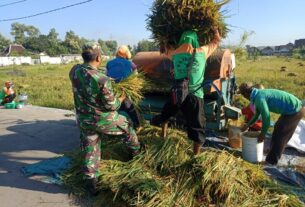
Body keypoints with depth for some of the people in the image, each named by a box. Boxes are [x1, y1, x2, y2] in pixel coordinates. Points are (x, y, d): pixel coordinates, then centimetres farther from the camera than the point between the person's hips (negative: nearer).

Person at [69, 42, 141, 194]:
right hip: (103, 119, -4)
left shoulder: (74, 71, -10)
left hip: (84, 120, 5)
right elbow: (111, 105, -19)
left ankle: (91, 183, 24)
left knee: (90, 151, 17)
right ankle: (136, 151, 45)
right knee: (127, 126, 24)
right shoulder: (102, 79, -28)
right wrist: (122, 98, 0)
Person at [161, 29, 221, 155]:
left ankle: (163, 134, 42)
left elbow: (167, 52, 28)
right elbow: (217, 40, 17)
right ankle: (196, 155, 15)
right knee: (196, 127, 8)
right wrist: (215, 29, 33)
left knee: (166, 113, 31)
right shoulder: (202, 52, -1)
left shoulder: (175, 54, 4)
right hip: (195, 95, -2)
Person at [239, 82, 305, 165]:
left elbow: (266, 118, -20)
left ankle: (272, 161, 13)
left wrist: (262, 134, -5)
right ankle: (274, 151, 39)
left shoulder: (259, 98, -22)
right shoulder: (260, 93, 9)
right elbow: (257, 113, 23)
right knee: (278, 128, 22)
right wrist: (248, 125, 33)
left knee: (279, 135, -1)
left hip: (294, 111, -10)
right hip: (296, 107, 10)